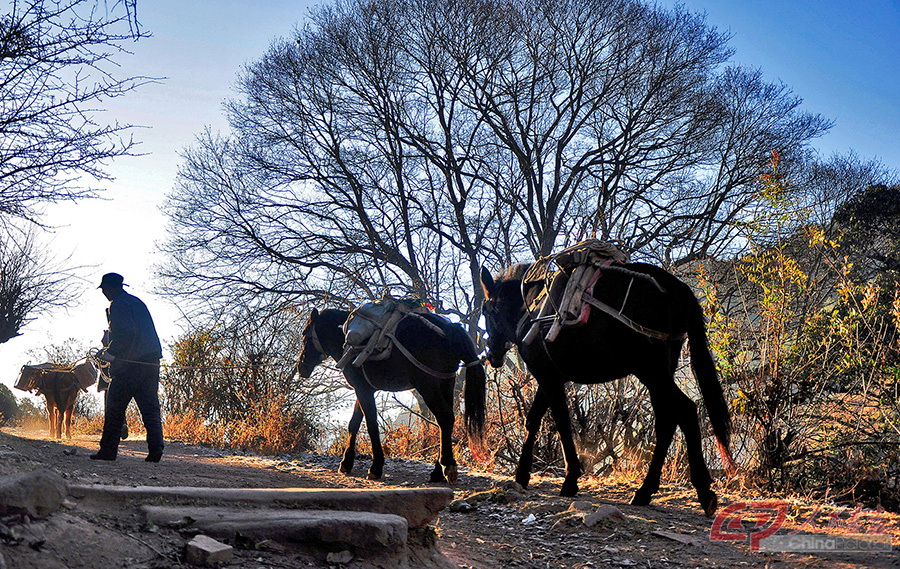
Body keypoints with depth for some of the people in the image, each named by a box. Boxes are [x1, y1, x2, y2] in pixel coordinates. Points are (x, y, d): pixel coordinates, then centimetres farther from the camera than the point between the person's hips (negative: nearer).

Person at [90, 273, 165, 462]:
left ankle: (108, 449, 8)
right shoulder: (137, 302, 20)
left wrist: (110, 352, -12)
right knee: (150, 406, 5)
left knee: (115, 407, 3)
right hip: (151, 361, 8)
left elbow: (126, 332, -20)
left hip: (129, 364, -7)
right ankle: (156, 447, -6)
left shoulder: (117, 304, -6)